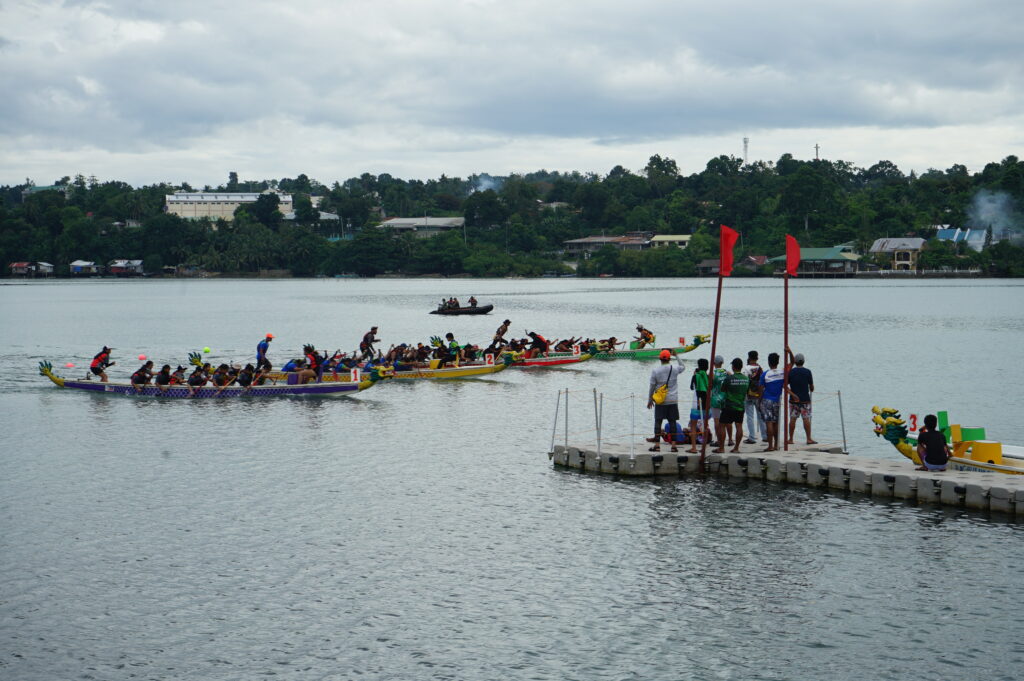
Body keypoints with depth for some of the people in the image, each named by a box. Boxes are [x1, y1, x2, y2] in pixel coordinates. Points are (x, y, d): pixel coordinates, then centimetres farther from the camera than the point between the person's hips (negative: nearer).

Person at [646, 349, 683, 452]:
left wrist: (650, 400, 12)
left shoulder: (655, 370, -5)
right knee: (672, 422, 4)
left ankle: (657, 445, 0)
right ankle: (673, 444, 1)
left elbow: (652, 386, 1)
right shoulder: (675, 369, -4)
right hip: (673, 400, 1)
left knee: (658, 422, 3)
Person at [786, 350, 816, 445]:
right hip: (805, 400, -2)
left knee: (792, 419, 6)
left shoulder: (790, 372, -2)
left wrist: (792, 394, -7)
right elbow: (811, 386, 2)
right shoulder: (807, 372, -6)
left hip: (794, 399, 2)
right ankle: (809, 439, 1)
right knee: (806, 419, 1)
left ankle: (790, 439, 9)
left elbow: (785, 385, -7)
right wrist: (811, 390, 23)